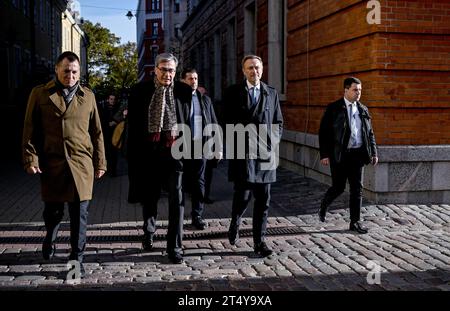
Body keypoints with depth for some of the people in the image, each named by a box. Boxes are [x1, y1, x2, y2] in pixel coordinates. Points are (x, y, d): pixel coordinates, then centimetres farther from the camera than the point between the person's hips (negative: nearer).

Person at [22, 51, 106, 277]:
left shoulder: (88, 96, 10)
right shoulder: (40, 94, 6)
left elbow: (96, 132, 11)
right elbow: (30, 130, 4)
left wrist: (100, 162, 8)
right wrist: (31, 158, -5)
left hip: (82, 164, 1)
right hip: (51, 164, 0)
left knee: (80, 212, 1)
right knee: (53, 210, 11)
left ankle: (76, 257, 13)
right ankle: (49, 240, 43)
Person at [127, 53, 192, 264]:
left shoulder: (184, 91, 2)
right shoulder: (141, 90, 1)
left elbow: (189, 120, 6)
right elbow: (133, 122, 2)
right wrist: (133, 152, -3)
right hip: (148, 150, 1)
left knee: (176, 200, -3)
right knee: (149, 196, 17)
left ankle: (175, 247, 6)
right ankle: (148, 232, 42)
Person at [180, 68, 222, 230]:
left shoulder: (205, 99, 10)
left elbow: (214, 124, 10)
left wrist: (218, 147, 3)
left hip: (200, 148, 2)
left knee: (199, 183, 7)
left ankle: (197, 216, 17)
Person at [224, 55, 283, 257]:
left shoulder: (271, 94, 12)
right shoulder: (233, 93, 3)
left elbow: (278, 123, 14)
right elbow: (228, 122, 1)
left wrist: (273, 143, -2)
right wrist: (239, 145, -8)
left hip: (265, 154, 3)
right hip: (242, 153, -3)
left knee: (263, 200, 3)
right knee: (243, 195, -3)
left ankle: (259, 241, 12)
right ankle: (235, 224, 27)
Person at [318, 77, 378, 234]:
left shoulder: (363, 110, 12)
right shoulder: (333, 108, -3)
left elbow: (370, 133, 17)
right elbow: (323, 132, -6)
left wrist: (373, 153, 8)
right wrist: (324, 154, -12)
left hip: (357, 154, 4)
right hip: (339, 155, -4)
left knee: (357, 188, 4)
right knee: (338, 187, 2)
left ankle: (355, 222, 13)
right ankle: (323, 206, 31)